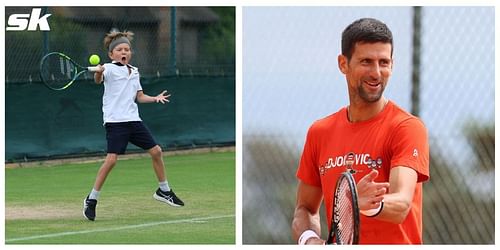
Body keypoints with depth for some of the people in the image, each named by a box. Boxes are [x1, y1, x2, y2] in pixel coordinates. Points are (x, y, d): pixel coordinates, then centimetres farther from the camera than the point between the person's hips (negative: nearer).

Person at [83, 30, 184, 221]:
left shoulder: (134, 71, 16)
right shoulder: (109, 69, -5)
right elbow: (98, 80, -27)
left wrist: (155, 98, 7)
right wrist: (98, 74, -49)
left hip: (133, 120, 7)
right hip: (115, 121, -7)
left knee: (156, 151, 7)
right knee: (111, 159, -17)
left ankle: (164, 191, 26)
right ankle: (91, 200, -7)